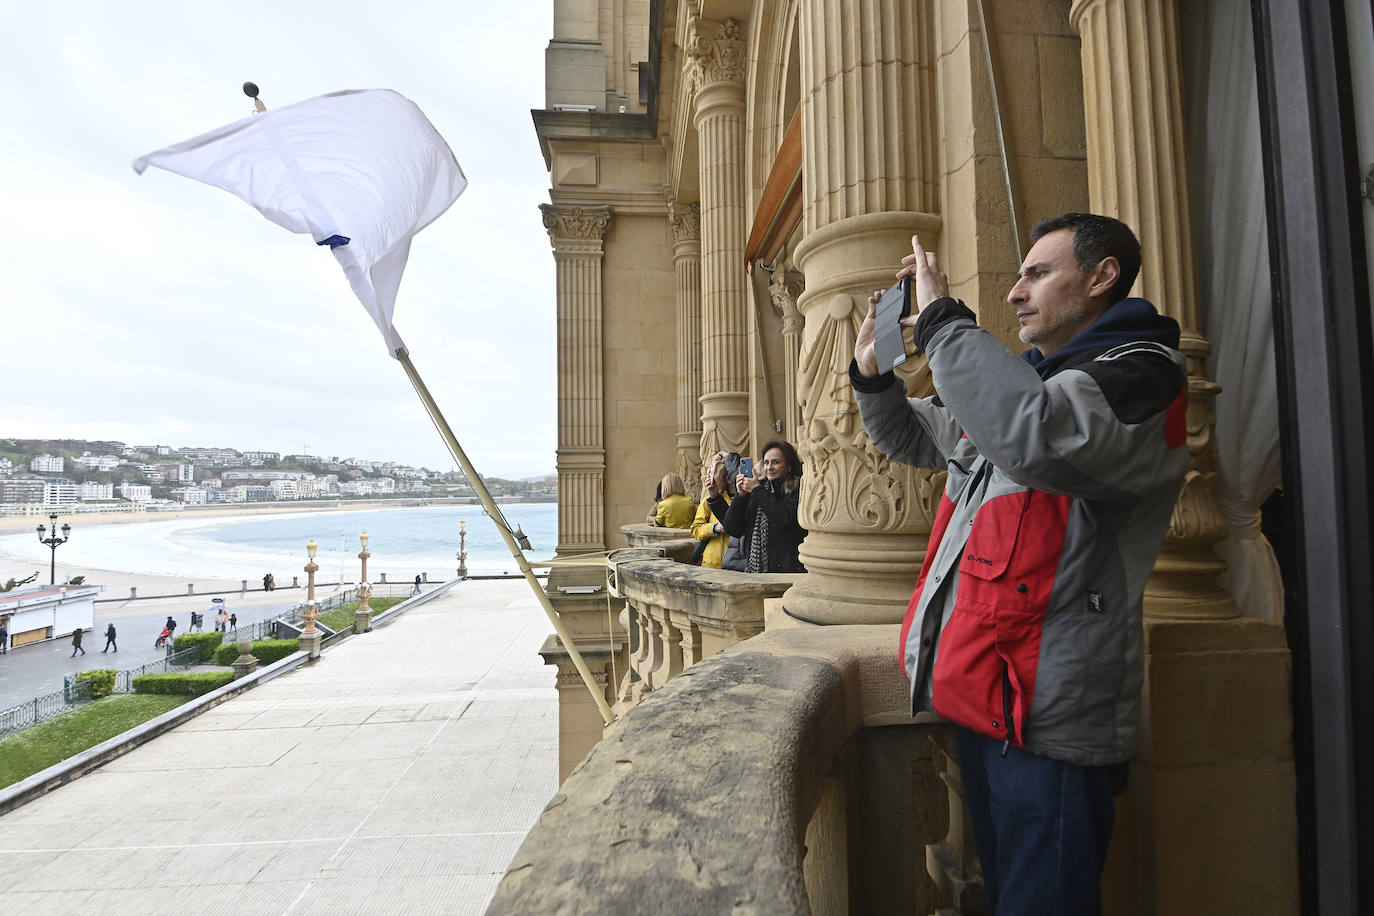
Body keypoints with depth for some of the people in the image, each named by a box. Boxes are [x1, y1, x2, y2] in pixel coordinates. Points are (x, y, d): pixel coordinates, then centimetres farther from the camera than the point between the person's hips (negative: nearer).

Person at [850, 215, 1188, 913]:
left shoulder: (1138, 375, -12)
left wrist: (941, 320, -24)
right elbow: (911, 437, 23)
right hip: (986, 696, 9)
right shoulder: (1025, 380, 15)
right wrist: (872, 374, 5)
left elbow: (1036, 435, -35)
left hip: (1048, 716, -8)